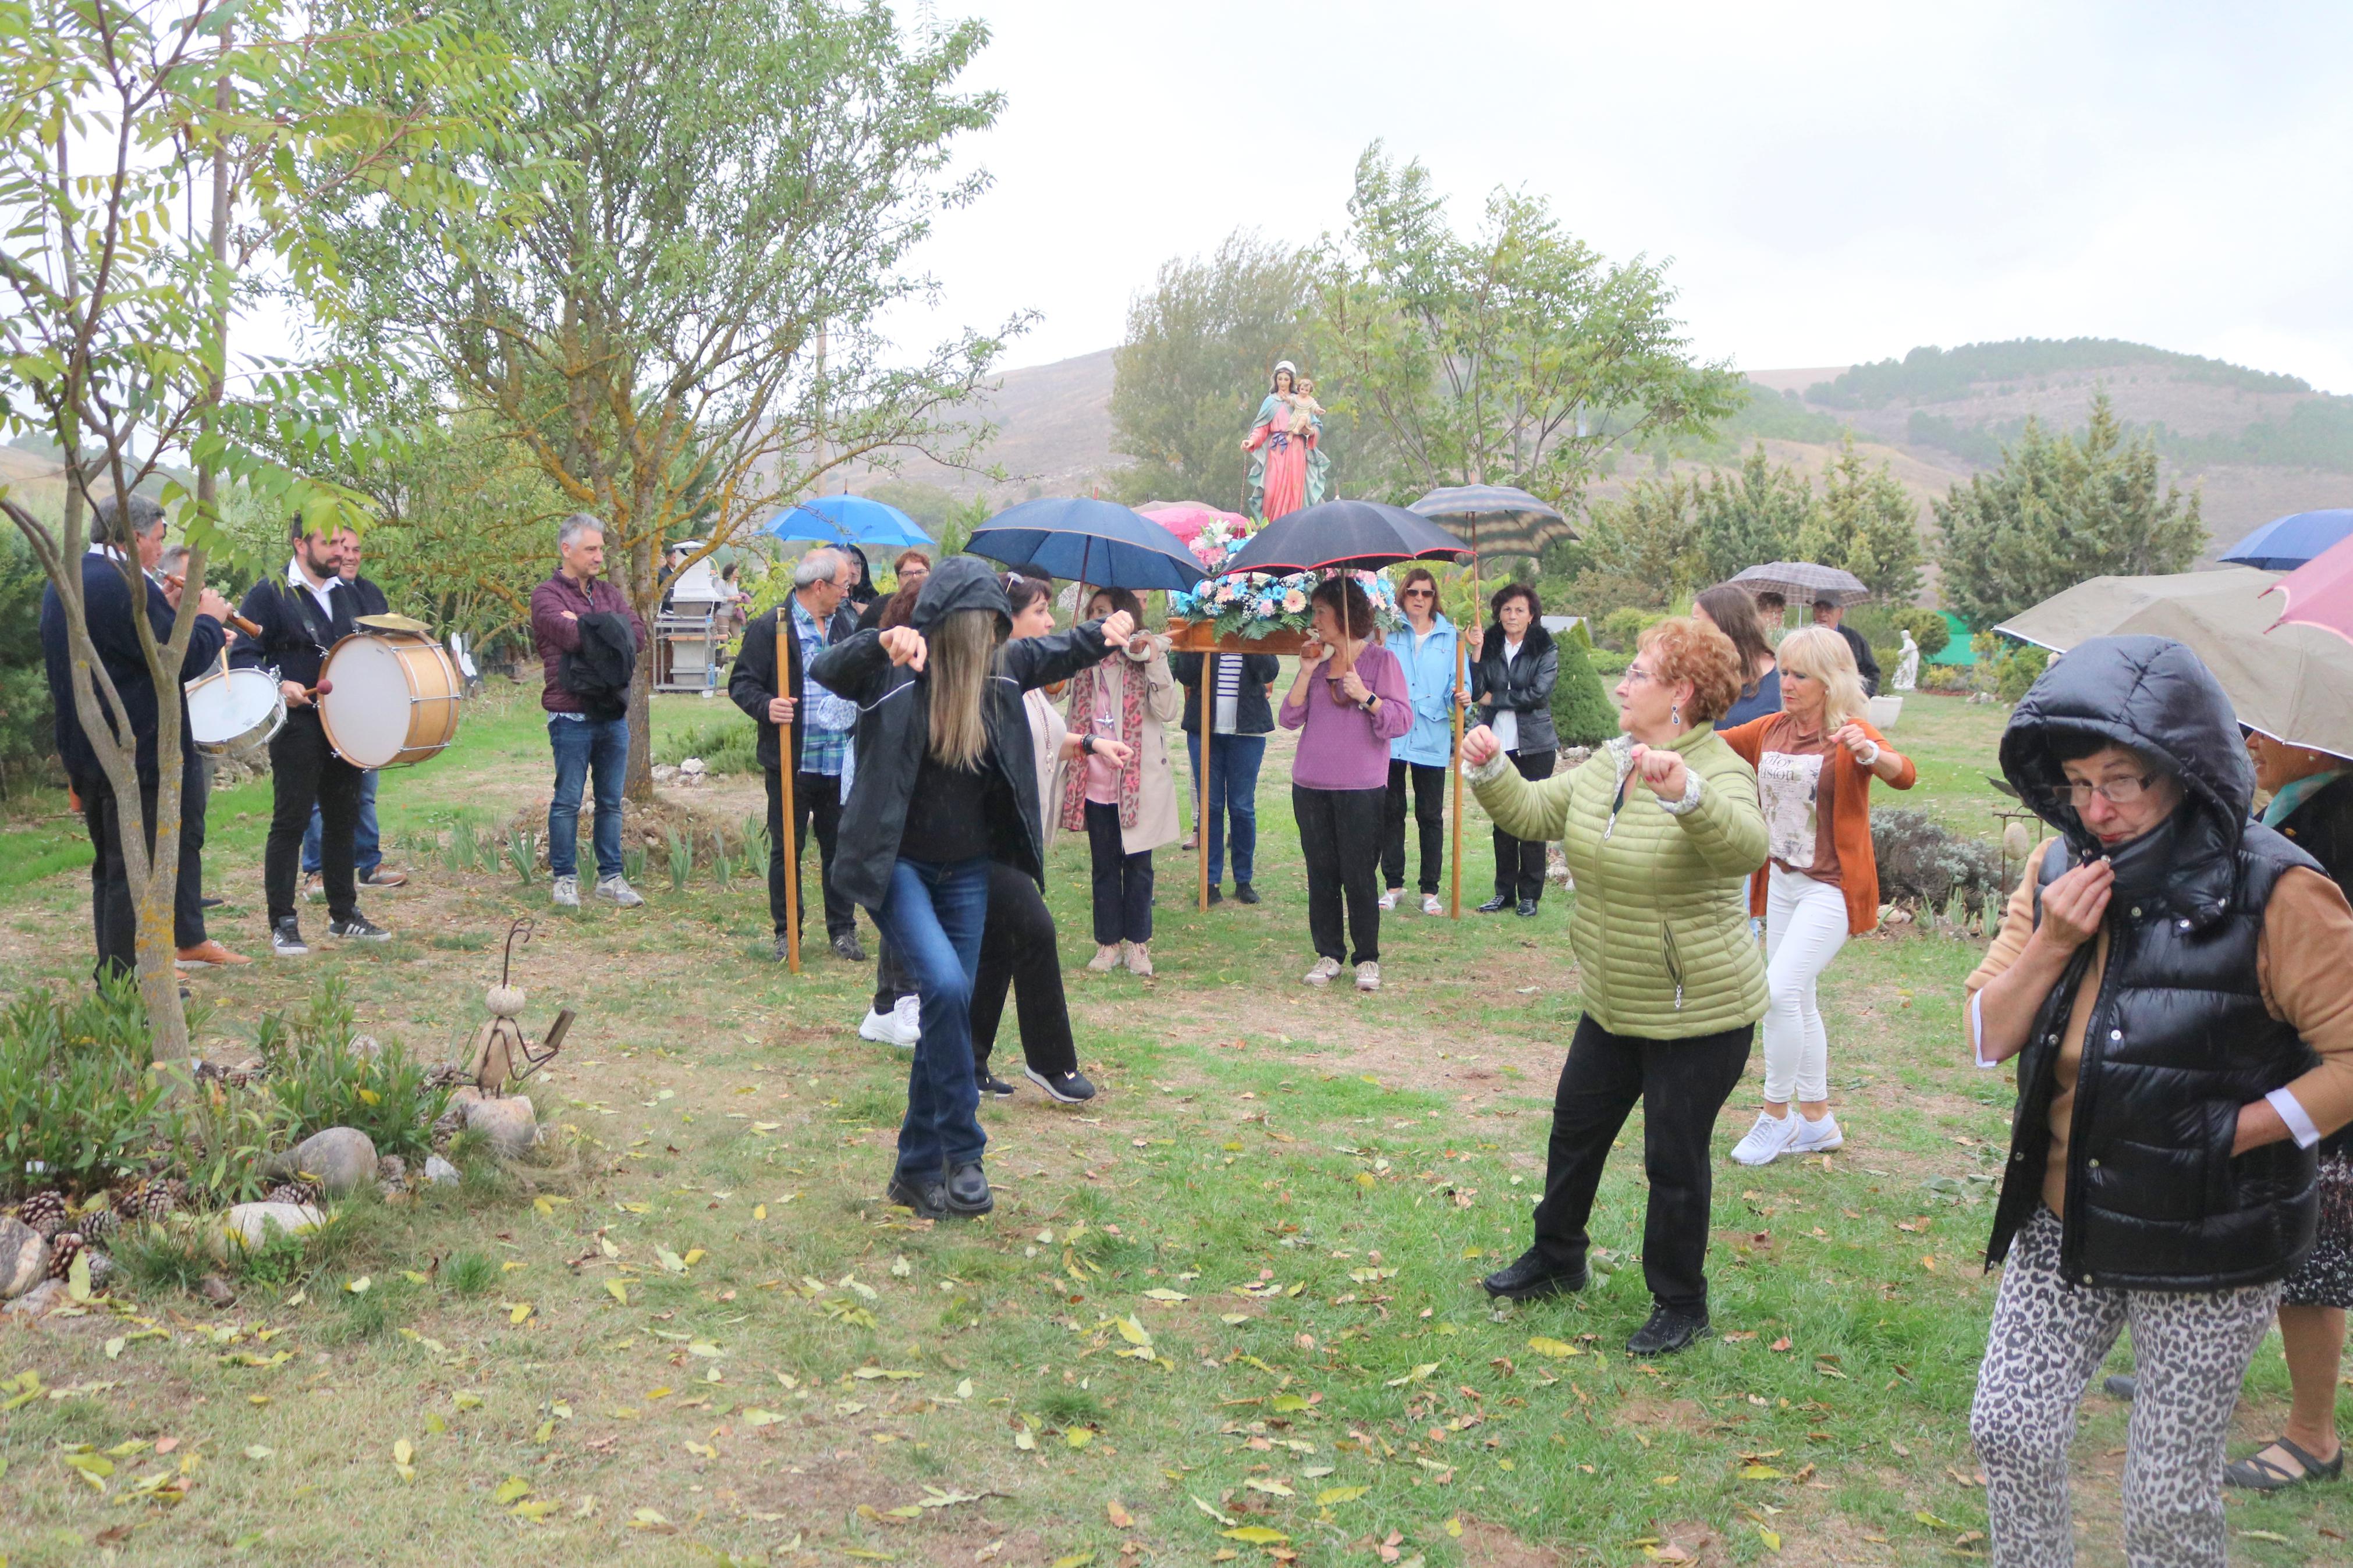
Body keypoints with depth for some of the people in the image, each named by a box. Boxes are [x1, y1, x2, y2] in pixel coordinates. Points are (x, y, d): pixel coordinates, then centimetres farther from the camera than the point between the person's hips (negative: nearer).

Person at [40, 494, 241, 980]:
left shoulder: (61, 583, 11)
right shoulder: (126, 586, -20)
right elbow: (186, 659, -20)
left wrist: (165, 612, 11)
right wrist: (209, 618, -3)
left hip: (84, 752, 10)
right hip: (136, 753, -10)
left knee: (110, 865, 16)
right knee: (131, 870, -2)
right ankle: (121, 983, 3)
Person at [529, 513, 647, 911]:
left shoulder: (609, 593, 14)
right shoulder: (546, 596, -3)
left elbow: (638, 637, -1)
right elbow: (572, 638, -20)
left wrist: (587, 626, -9)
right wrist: (609, 627, -3)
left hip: (614, 716, 5)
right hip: (571, 717, -5)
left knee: (611, 802, 10)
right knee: (567, 801, 2)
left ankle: (611, 877, 18)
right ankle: (565, 878, 13)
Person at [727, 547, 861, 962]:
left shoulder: (847, 624, 12)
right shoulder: (770, 628, -6)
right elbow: (741, 682, -6)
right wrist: (765, 707, -24)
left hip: (842, 764, 4)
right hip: (792, 764, -4)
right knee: (787, 851, 6)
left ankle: (843, 930, 21)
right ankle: (786, 933, 18)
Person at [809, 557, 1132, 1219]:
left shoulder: (1000, 668, 0)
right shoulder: (892, 671, -15)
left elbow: (1052, 654, 19)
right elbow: (825, 669, -33)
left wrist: (1102, 634, 3)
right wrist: (881, 643, -50)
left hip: (966, 870, 6)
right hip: (896, 863, -5)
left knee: (949, 1009, 8)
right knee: (946, 987, -25)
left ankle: (918, 1170, 23)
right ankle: (962, 1152, -10)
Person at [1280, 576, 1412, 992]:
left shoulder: (1380, 660, -1)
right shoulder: (1317, 660, 12)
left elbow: (1402, 720, -7)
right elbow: (1290, 718, 5)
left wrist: (1365, 696, -19)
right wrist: (1306, 672, -3)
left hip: (1360, 789, -5)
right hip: (1311, 786, 5)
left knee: (1359, 875, -2)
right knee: (1321, 873, 8)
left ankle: (1367, 959, 9)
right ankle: (1328, 955, 17)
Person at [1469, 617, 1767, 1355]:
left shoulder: (1720, 774, -21)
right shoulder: (1609, 763, 4)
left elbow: (1744, 846, -41)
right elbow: (1536, 811, 11)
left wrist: (1683, 792, -58)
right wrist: (1490, 770, -7)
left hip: (1699, 1013, -8)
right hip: (1614, 1003, 8)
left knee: (1675, 1158, 5)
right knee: (1576, 1128, 20)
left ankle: (1680, 1305, 25)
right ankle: (1557, 1259, 41)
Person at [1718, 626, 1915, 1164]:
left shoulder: (1850, 734, -14)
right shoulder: (1773, 729, 4)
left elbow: (1904, 775, -30)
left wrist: (1872, 753, -52)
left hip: (1832, 888, -7)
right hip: (1783, 882, 7)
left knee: (1780, 992, -16)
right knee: (1797, 1001, 15)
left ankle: (1776, 1115, 2)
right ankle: (1817, 1120, 29)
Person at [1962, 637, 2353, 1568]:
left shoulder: (2271, 894, -17)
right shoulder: (2059, 871, -1)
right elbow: (1986, 1038, 0)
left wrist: (2233, 1132, -19)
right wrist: (2051, 944, -15)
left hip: (2205, 1248, -5)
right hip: (2063, 1223, 5)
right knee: (2008, 1431, 10)